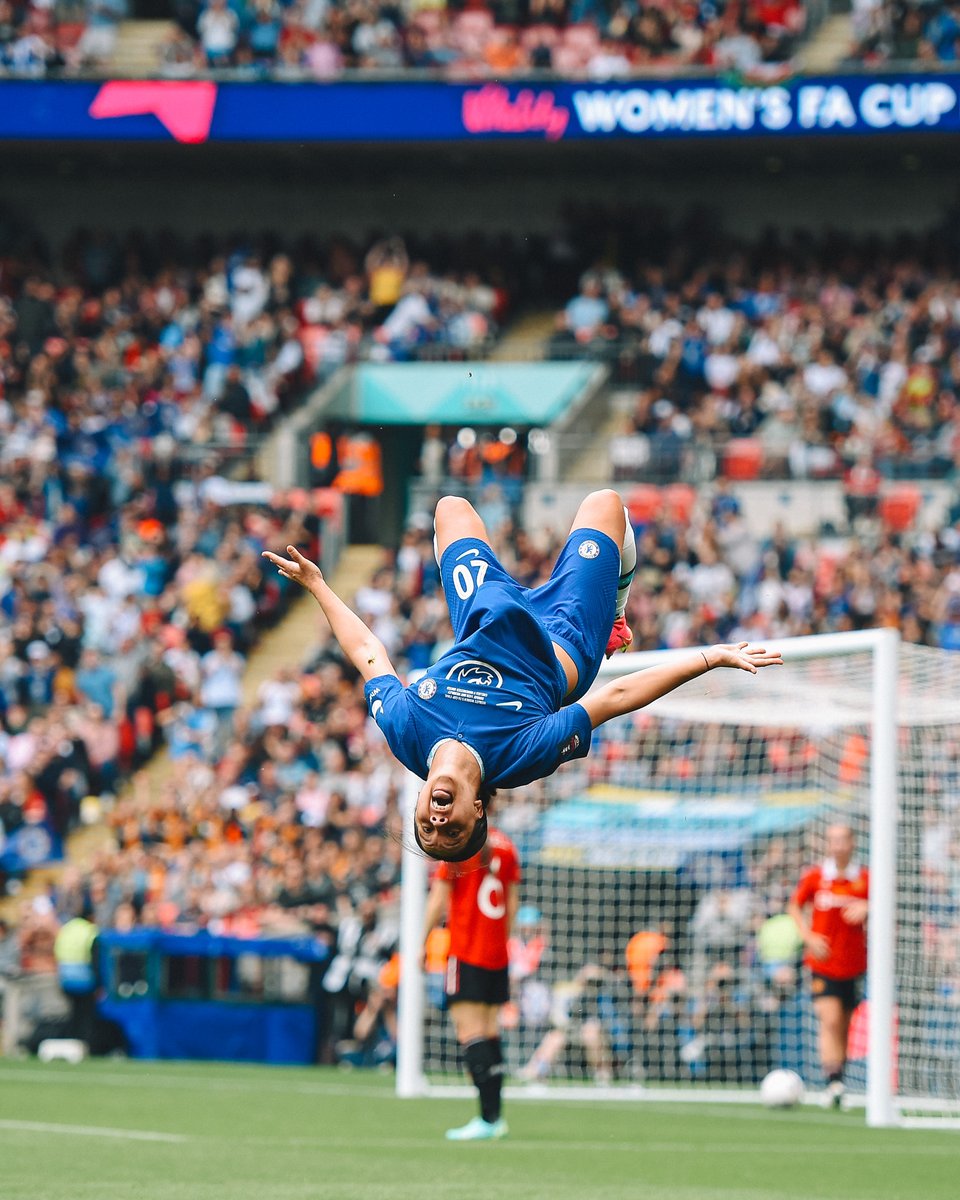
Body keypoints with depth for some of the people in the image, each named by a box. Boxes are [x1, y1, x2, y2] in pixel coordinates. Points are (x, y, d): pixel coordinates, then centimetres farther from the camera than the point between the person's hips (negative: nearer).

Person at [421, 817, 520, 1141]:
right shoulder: (505, 845, 8)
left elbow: (438, 901, -6)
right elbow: (513, 903, 13)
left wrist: (423, 942, 4)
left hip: (466, 953, -6)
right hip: (498, 956, 6)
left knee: (470, 1034, -9)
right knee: (490, 1033, 11)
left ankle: (487, 1119, -17)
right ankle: (494, 1117, 11)